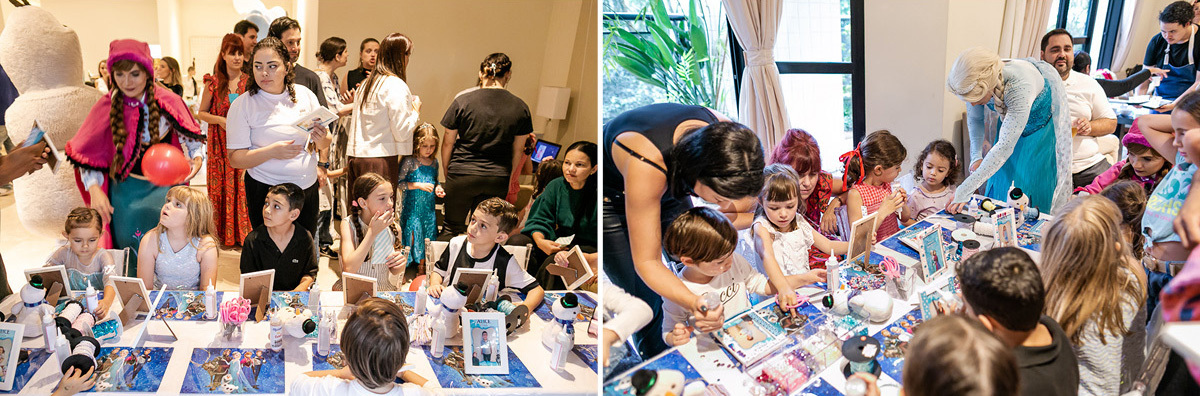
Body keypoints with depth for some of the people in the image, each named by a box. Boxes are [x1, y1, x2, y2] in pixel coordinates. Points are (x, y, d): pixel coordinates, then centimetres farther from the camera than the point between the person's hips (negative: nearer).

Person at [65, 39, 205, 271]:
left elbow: (193, 139, 3)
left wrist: (197, 160, -19)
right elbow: (87, 155, 2)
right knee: (132, 252, 7)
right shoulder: (107, 107, -4)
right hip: (127, 194, 1)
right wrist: (94, 189, -12)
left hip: (166, 189, 0)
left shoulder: (167, 102, -7)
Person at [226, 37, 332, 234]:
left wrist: (321, 140, -12)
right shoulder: (242, 105, -6)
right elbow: (235, 159, -9)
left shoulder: (305, 94, 4)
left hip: (308, 187, 3)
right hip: (266, 191, -3)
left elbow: (325, 143, 11)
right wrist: (271, 152, -24)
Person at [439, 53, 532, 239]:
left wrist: (447, 174, 15)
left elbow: (447, 143, 2)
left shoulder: (463, 101, -5)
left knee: (451, 229, 12)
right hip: (498, 180, 2)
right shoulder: (520, 107, 0)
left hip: (462, 175, -2)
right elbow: (517, 151, 8)